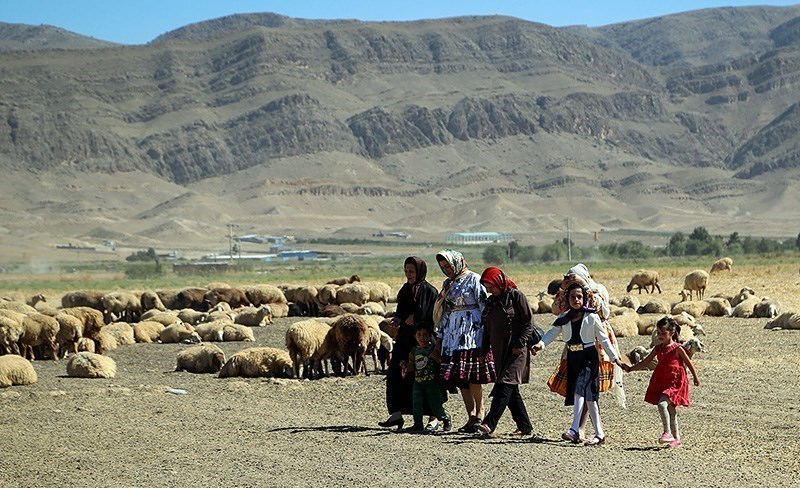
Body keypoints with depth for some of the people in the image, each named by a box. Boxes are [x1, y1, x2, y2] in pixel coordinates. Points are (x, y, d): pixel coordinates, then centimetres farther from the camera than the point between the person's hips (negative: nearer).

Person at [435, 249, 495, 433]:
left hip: (472, 329, -7)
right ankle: (471, 416, 1)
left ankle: (479, 412, -5)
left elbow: (484, 304, -6)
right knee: (459, 378, 0)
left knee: (472, 375, -13)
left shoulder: (473, 279, -2)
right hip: (453, 332, 7)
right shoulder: (448, 283, 19)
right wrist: (439, 335, 20)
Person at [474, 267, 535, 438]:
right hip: (499, 352, 8)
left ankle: (489, 424, -29)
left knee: (505, 385, -18)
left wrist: (520, 344, -16)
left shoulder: (516, 296, -5)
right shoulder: (491, 301, 17)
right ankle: (525, 426, 15)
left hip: (516, 351, -8)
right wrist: (484, 350, 14)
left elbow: (529, 323, -8)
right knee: (511, 391, 8)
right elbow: (487, 328, 22)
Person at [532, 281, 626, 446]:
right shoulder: (563, 318, 7)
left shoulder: (592, 317, -4)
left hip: (589, 357, -5)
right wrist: (540, 344, -22)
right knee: (588, 397, 6)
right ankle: (599, 434, 12)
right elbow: (552, 333, -3)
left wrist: (615, 358, 0)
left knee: (580, 390, -21)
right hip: (572, 357, 5)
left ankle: (574, 430, -26)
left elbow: (603, 339, 0)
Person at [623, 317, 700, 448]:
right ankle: (677, 439, 20)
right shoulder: (658, 348, 7)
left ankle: (668, 433, -20)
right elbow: (645, 362, 7)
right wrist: (630, 368, -5)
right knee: (671, 411, 12)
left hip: (675, 383, -7)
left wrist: (695, 378, 12)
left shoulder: (677, 349, -9)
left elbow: (689, 363, 2)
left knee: (662, 404, -25)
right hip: (661, 382, 7)